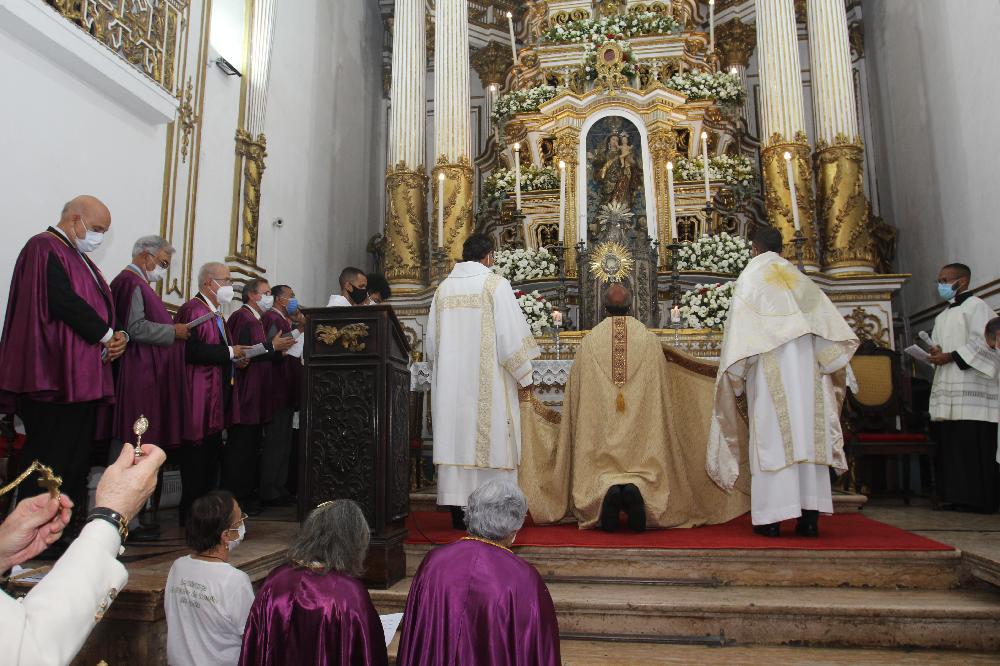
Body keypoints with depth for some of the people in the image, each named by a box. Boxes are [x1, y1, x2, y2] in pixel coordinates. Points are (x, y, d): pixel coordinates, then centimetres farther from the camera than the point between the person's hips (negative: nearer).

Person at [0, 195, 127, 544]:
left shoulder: (76, 256, 22)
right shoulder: (45, 248, -8)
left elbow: (98, 304, 21)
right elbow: (64, 301, -20)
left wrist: (116, 336, 1)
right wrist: (107, 335, -10)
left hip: (81, 377, 10)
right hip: (56, 377, -10)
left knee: (74, 458, 10)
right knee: (50, 460, -5)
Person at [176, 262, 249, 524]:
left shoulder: (215, 313, 21)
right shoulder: (193, 310, -12)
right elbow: (191, 350, -24)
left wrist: (234, 358, 8)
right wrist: (229, 352, -16)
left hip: (216, 396, 10)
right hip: (199, 397, -10)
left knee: (211, 453, 13)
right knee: (197, 458, -6)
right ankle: (191, 515, 2)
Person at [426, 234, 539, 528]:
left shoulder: (443, 288, 10)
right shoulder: (495, 284, -5)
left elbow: (431, 341, 14)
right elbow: (512, 333, -9)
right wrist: (524, 374, -1)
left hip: (450, 382, 5)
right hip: (488, 381, -4)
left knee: (456, 437, 7)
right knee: (490, 438, 0)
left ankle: (457, 507, 9)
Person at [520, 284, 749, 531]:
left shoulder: (589, 341, 3)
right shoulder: (649, 339, 3)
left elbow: (575, 394, 8)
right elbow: (661, 387, 7)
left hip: (600, 430, 0)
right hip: (641, 429, 0)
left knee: (601, 471, 5)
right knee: (643, 463, 5)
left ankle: (606, 490, -27)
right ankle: (636, 488, -28)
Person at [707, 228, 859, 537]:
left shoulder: (749, 277, 7)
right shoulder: (798, 278, 18)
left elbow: (738, 327, -2)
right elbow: (830, 321, 11)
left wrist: (734, 374, 1)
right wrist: (829, 364, 14)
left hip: (769, 363, -3)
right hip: (805, 363, 4)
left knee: (773, 434, -5)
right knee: (808, 433, 2)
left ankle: (772, 517, -7)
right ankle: (810, 515, 0)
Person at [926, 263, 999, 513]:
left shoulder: (975, 306, 0)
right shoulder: (942, 317, 25)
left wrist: (950, 356, -13)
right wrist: (935, 354, 3)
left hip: (971, 389, -8)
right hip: (946, 389, 8)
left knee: (973, 444, -9)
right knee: (950, 445, 4)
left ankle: (979, 499, -5)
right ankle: (955, 496, 7)